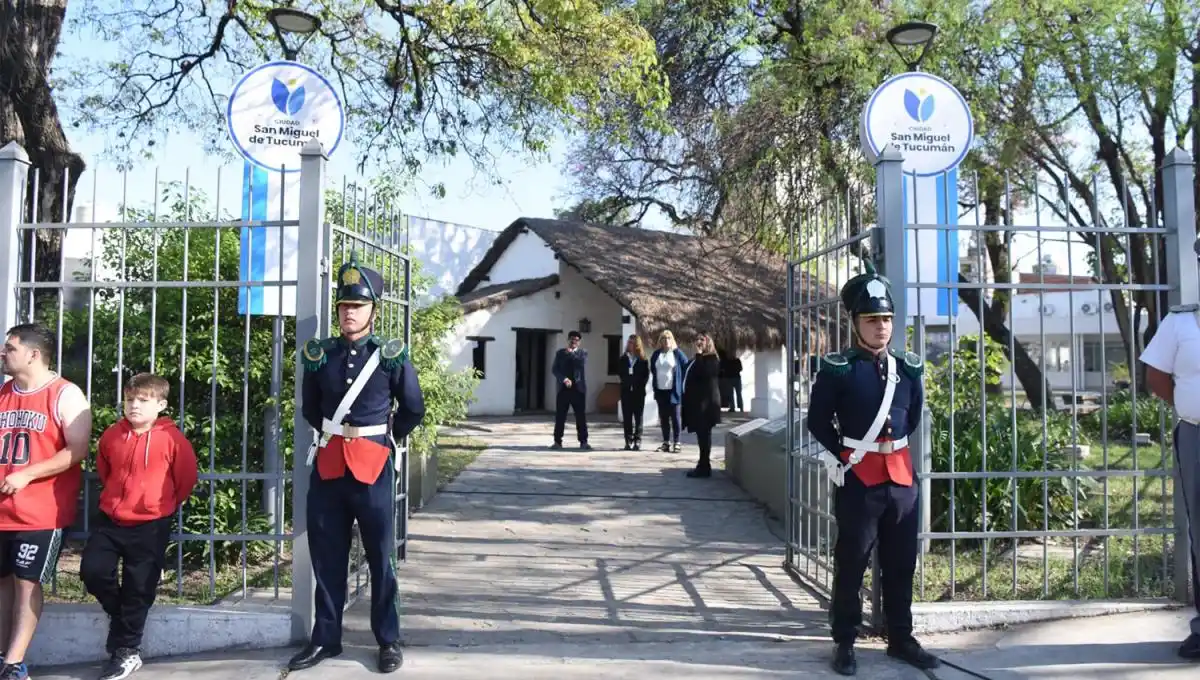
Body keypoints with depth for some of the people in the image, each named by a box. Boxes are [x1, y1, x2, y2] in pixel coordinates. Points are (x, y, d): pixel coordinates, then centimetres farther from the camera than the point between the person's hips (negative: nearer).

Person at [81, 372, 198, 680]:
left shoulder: (172, 439, -14)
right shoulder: (112, 435, -1)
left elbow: (186, 477, -2)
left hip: (150, 525, -4)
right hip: (110, 519, 4)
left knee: (138, 589, 4)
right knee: (92, 570, -5)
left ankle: (126, 651, 18)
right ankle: (122, 613, 25)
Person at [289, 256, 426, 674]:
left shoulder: (391, 355, -4)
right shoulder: (319, 356, 3)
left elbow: (414, 409, 6)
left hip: (373, 465, -3)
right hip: (328, 464, 3)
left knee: (380, 557, 6)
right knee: (326, 557, 10)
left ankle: (389, 641, 18)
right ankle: (325, 638, 25)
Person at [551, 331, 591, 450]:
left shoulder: (583, 352, 8)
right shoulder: (560, 352, 10)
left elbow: (582, 364, -13)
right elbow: (554, 369, 2)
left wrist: (571, 353, -7)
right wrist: (564, 379, -13)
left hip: (578, 389, -1)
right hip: (564, 388, 1)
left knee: (581, 416, -1)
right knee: (560, 416, 2)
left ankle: (583, 442, 3)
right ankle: (557, 441, 8)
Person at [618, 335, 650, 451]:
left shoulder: (643, 360, 1)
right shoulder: (624, 359, 8)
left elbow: (646, 375, -1)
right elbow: (621, 374, 10)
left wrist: (639, 386, -9)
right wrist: (626, 383, -2)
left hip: (638, 392, -2)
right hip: (626, 391, 2)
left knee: (638, 417, 1)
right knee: (627, 417, 1)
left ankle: (637, 441, 4)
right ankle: (628, 441, 5)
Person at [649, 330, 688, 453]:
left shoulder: (677, 353, -3)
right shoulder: (656, 354, 9)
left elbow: (686, 368, 0)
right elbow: (653, 371, 18)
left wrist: (681, 385, -3)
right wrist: (654, 387, 12)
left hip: (673, 390, -4)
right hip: (660, 390, 4)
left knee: (675, 417, -1)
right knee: (663, 417, 8)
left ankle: (676, 443, 4)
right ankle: (666, 442, 14)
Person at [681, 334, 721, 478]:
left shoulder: (711, 359, -8)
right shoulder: (697, 359, 20)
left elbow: (702, 373, -25)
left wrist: (699, 355, -18)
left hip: (705, 401, -9)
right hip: (696, 401, 9)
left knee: (704, 434, -8)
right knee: (701, 434, 11)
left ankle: (704, 467, -6)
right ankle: (703, 465, 15)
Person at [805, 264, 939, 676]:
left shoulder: (908, 368, 7)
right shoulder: (837, 369, -7)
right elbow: (818, 421, -2)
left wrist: (895, 447, 14)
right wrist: (843, 456, -3)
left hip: (901, 476, 5)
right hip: (858, 478, -5)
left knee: (901, 564, 13)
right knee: (851, 565, 3)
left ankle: (901, 638, 27)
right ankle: (845, 643, 15)